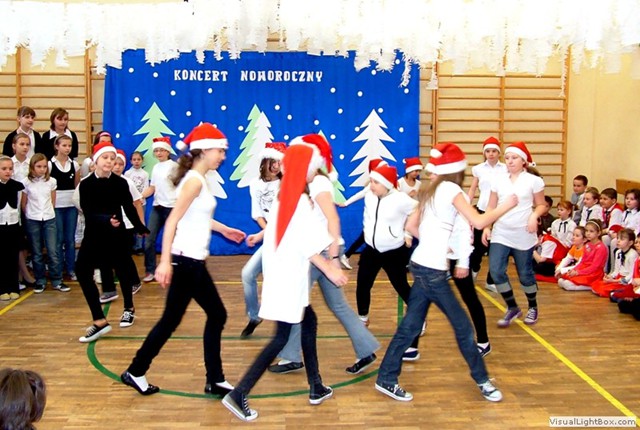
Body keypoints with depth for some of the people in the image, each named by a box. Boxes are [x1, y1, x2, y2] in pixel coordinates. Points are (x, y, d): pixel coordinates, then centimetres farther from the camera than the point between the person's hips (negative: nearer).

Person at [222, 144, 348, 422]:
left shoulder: (283, 198, 9)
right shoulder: (301, 202, -16)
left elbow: (293, 238, 10)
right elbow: (308, 246, -18)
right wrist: (330, 270, -10)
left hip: (282, 275, 9)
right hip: (288, 279, -9)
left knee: (309, 322, 18)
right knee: (281, 338, -4)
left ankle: (316, 388, 26)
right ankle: (239, 394, -4)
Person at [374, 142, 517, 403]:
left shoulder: (431, 190, 14)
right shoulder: (451, 189, -10)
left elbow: (411, 226, 18)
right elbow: (479, 222, -17)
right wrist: (505, 206, -4)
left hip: (421, 264, 9)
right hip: (432, 269, -9)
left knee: (410, 326, 12)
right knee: (462, 326, 4)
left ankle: (387, 379, 17)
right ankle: (482, 380, 18)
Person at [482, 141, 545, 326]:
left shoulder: (534, 181, -3)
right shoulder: (498, 181, 6)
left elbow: (541, 205, 2)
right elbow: (491, 207, 9)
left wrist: (534, 216, -18)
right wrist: (486, 227, 0)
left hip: (523, 235, -3)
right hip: (500, 234, 3)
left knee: (525, 273, 7)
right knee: (496, 271, -10)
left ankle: (533, 307, 33)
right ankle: (512, 308, 10)